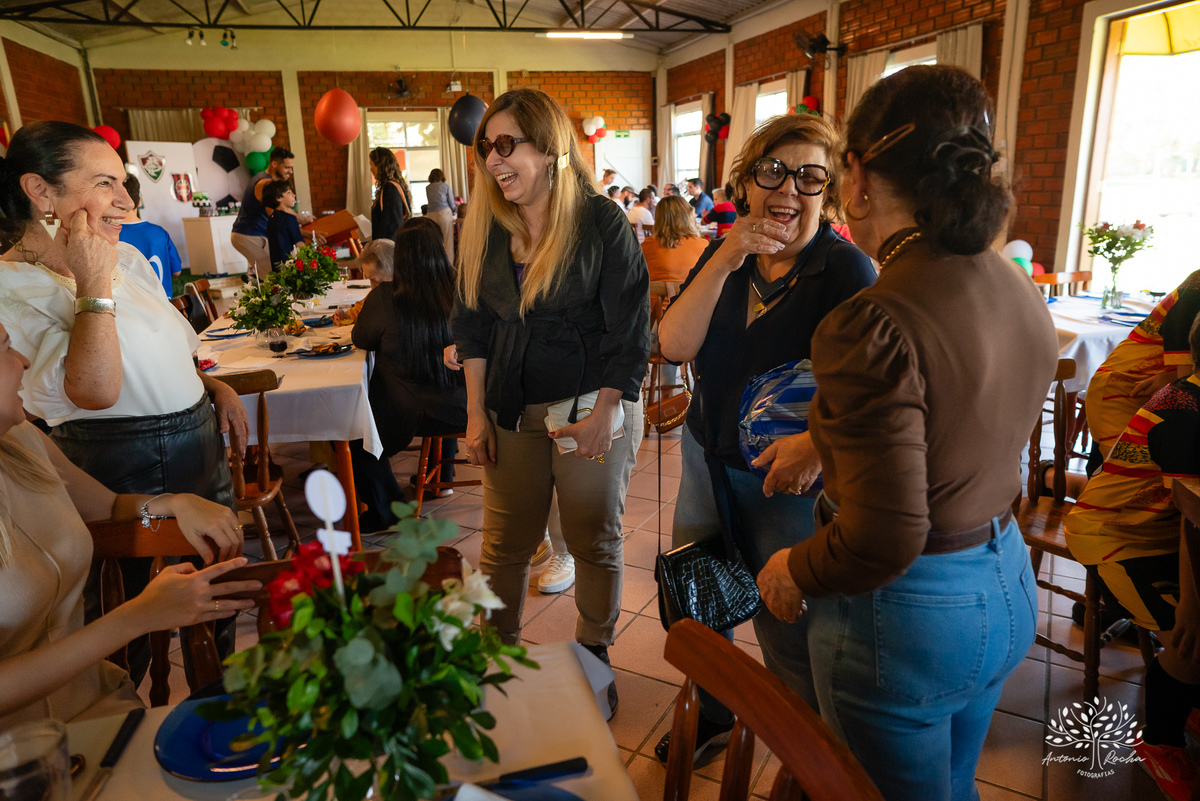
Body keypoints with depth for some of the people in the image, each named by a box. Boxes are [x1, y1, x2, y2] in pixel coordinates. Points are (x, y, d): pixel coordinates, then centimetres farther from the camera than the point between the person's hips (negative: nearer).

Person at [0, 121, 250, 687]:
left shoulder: (126, 257, 7)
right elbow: (96, 389, -29)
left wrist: (214, 387, 6)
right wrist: (93, 285, -25)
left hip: (201, 442, 8)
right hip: (130, 470, -8)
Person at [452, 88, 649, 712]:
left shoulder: (602, 223, -10)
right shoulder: (485, 228, 4)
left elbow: (630, 329, -10)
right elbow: (472, 326, 8)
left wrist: (603, 414, -14)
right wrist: (476, 413, 3)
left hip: (593, 404, -3)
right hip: (512, 411, 4)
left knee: (594, 541, 10)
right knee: (504, 540, 11)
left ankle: (594, 657, 31)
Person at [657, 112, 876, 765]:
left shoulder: (846, 269, -16)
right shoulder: (722, 254, 1)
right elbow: (674, 345, -12)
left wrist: (818, 442, -40)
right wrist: (725, 260, -23)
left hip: (789, 479, -5)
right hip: (707, 456, 6)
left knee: (787, 637, 7)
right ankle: (713, 714, 50)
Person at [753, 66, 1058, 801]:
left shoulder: (875, 324, -29)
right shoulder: (1022, 292, -2)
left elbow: (885, 540, -29)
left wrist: (794, 574, -9)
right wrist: (821, 442, 16)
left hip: (907, 613, -7)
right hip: (1007, 590, 8)